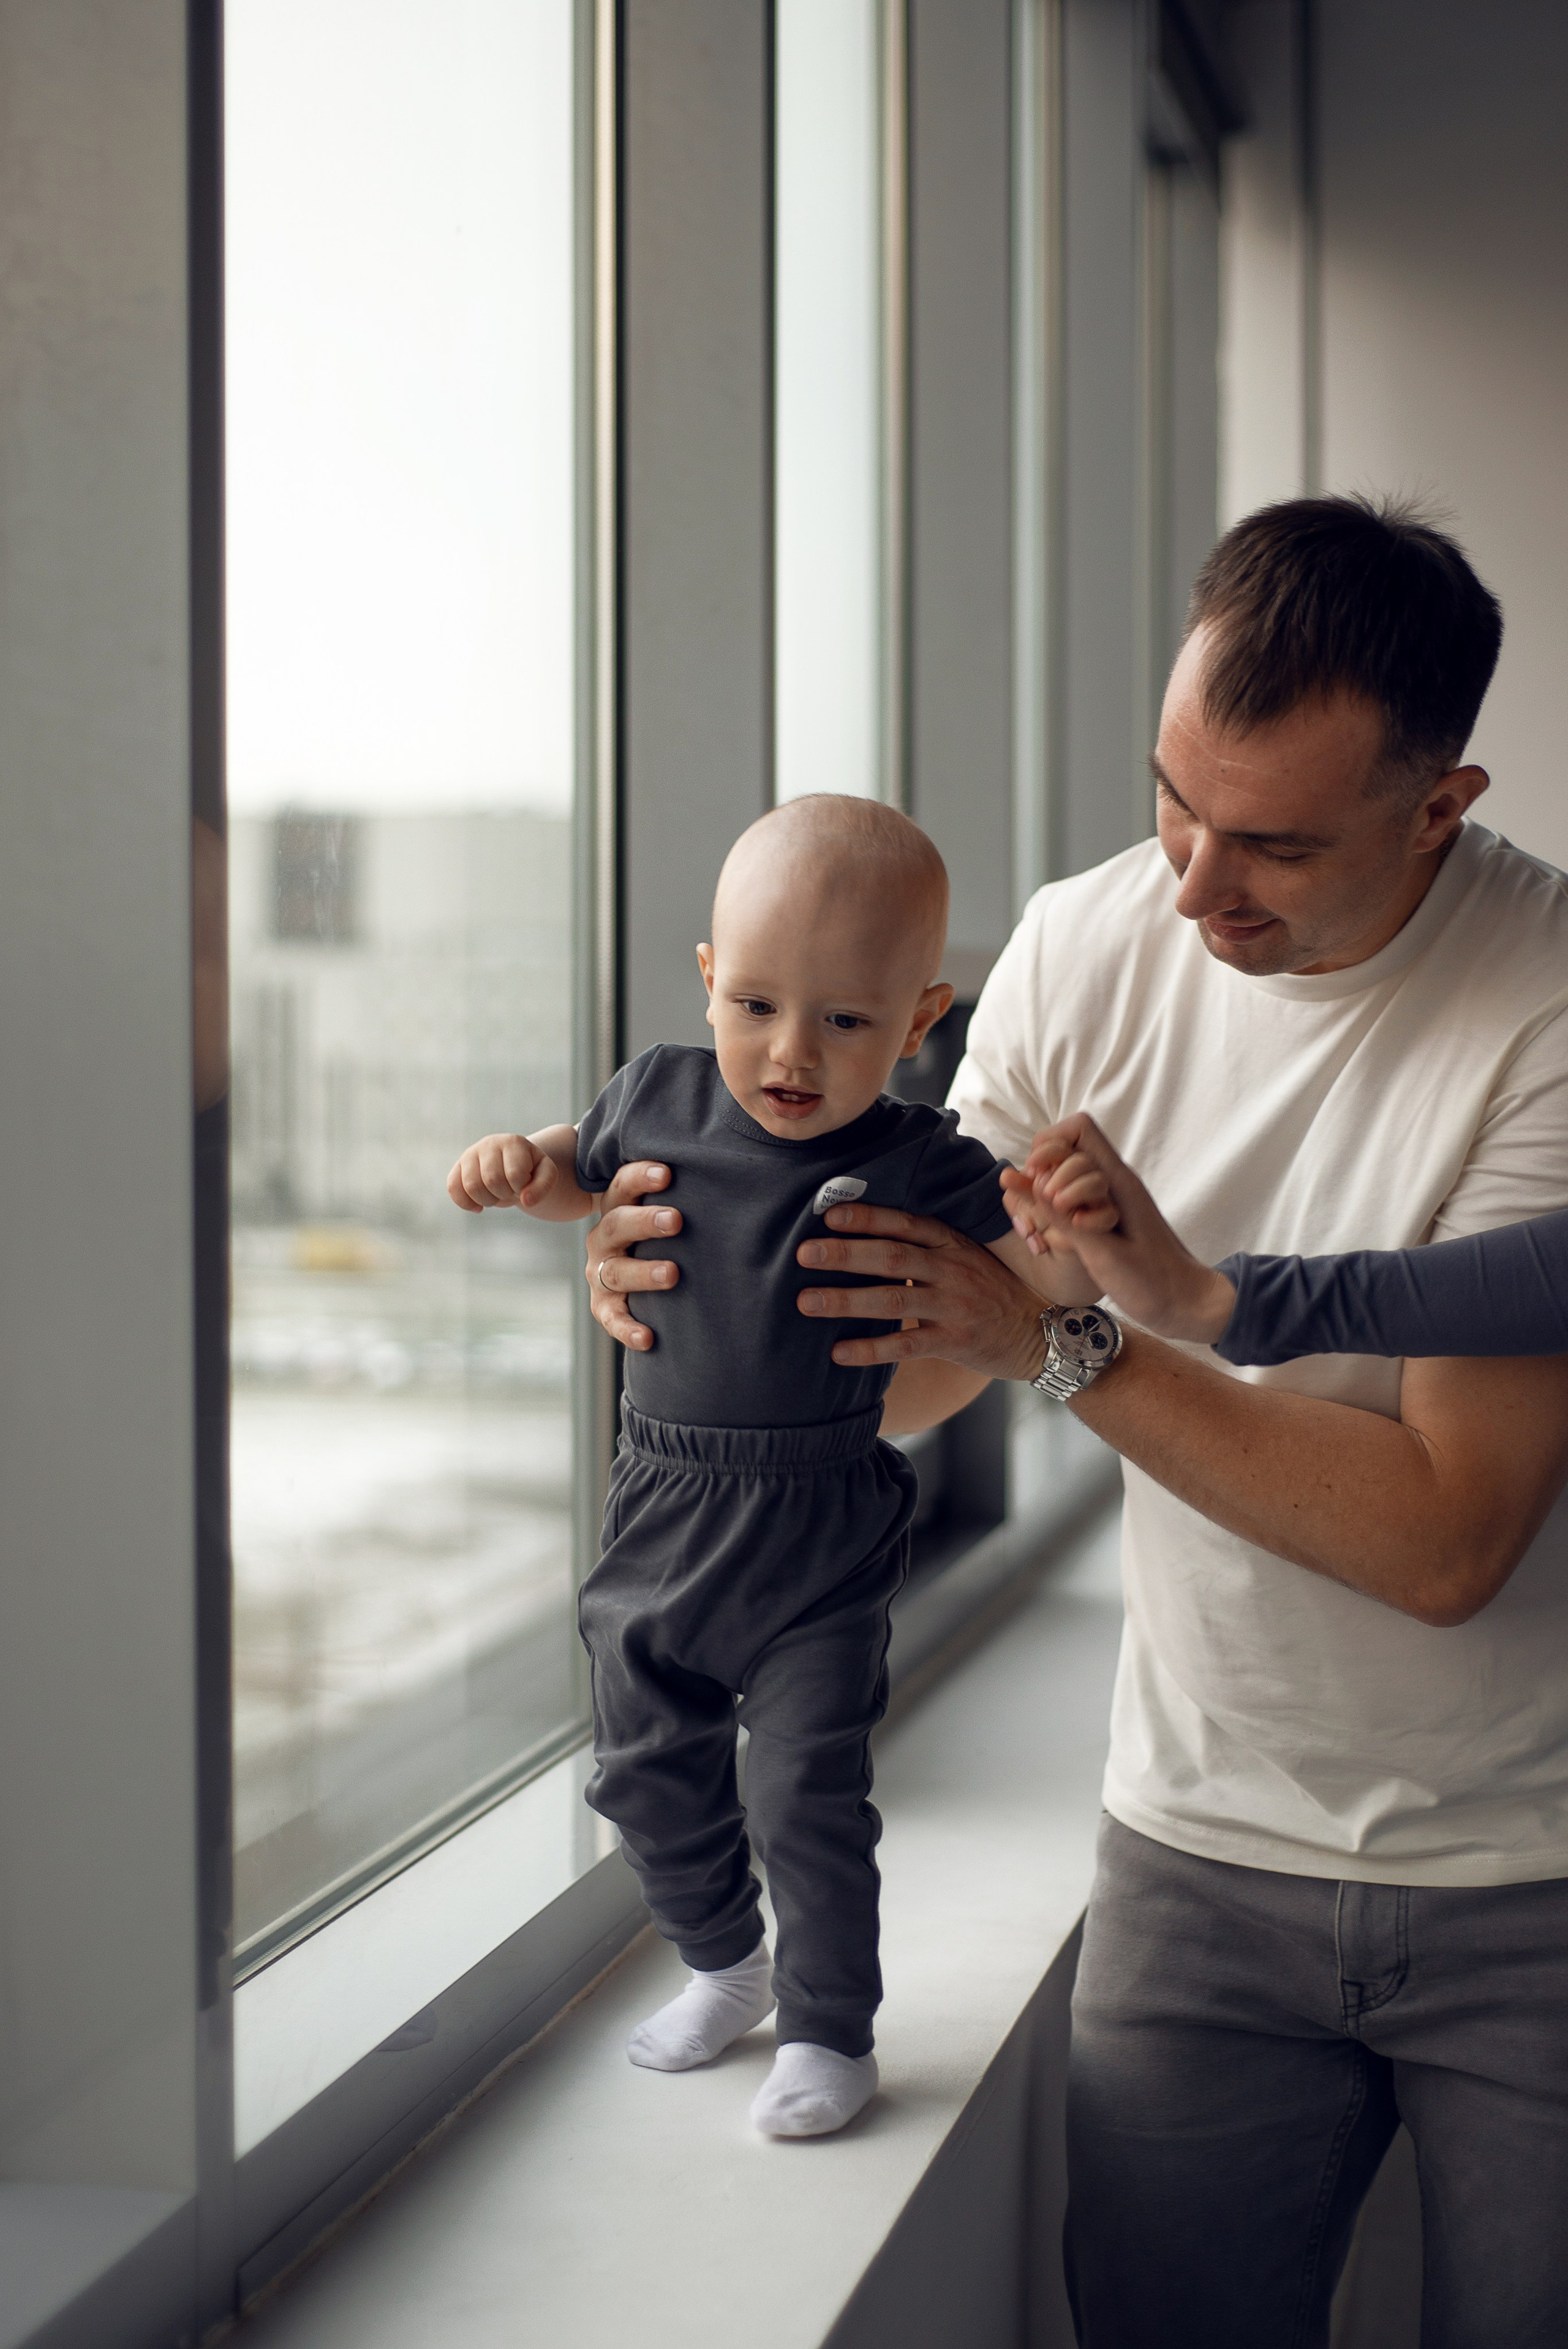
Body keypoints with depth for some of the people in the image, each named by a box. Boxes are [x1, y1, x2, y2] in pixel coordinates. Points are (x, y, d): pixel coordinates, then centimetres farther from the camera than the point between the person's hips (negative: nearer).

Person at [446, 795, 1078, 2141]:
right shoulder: (660, 1096, -3)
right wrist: (525, 1166, -4)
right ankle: (726, 1967, 42)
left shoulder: (911, 1163, -16)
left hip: (820, 1536, -5)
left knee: (808, 1793, 0)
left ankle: (830, 2032, 21)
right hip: (663, 1510, 5)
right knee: (647, 1769, 18)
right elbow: (588, 1177, 17)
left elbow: (1046, 1267, -25)